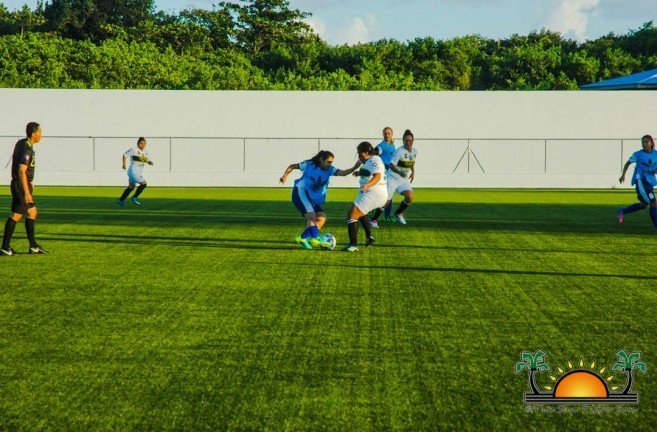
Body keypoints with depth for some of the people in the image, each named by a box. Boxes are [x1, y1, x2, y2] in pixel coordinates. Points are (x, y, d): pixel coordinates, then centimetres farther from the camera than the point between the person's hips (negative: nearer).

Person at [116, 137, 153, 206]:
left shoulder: (145, 153, 10)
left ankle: (120, 200, 22)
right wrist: (124, 164, -16)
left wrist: (150, 162, -11)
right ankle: (134, 198, 1)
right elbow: (125, 155, -9)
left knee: (131, 187, 14)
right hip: (134, 171, -8)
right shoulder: (133, 150, -12)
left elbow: (148, 160, 12)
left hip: (139, 172, 8)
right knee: (143, 184, -12)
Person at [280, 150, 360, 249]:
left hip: (314, 199, 6)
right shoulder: (309, 165, -7)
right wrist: (285, 175, -13)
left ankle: (302, 238, -8)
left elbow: (343, 173, -16)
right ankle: (315, 238, -32)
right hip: (301, 192, -6)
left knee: (322, 218, -7)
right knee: (312, 216, -24)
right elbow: (292, 166, 4)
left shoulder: (329, 169, 0)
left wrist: (354, 168, -32)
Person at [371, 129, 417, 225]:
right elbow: (392, 165, -23)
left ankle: (399, 213, 11)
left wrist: (413, 173, 7)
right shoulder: (399, 151, -18)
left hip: (404, 179, 5)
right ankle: (373, 219, 13)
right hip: (392, 178, -5)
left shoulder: (414, 151, 2)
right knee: (386, 201, -5)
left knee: (409, 197, -17)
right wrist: (400, 172, -38)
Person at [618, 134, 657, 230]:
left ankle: (623, 211, 36)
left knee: (644, 204, 17)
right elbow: (628, 163, 7)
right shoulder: (638, 154, -5)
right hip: (640, 180, -6)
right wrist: (623, 175, -1)